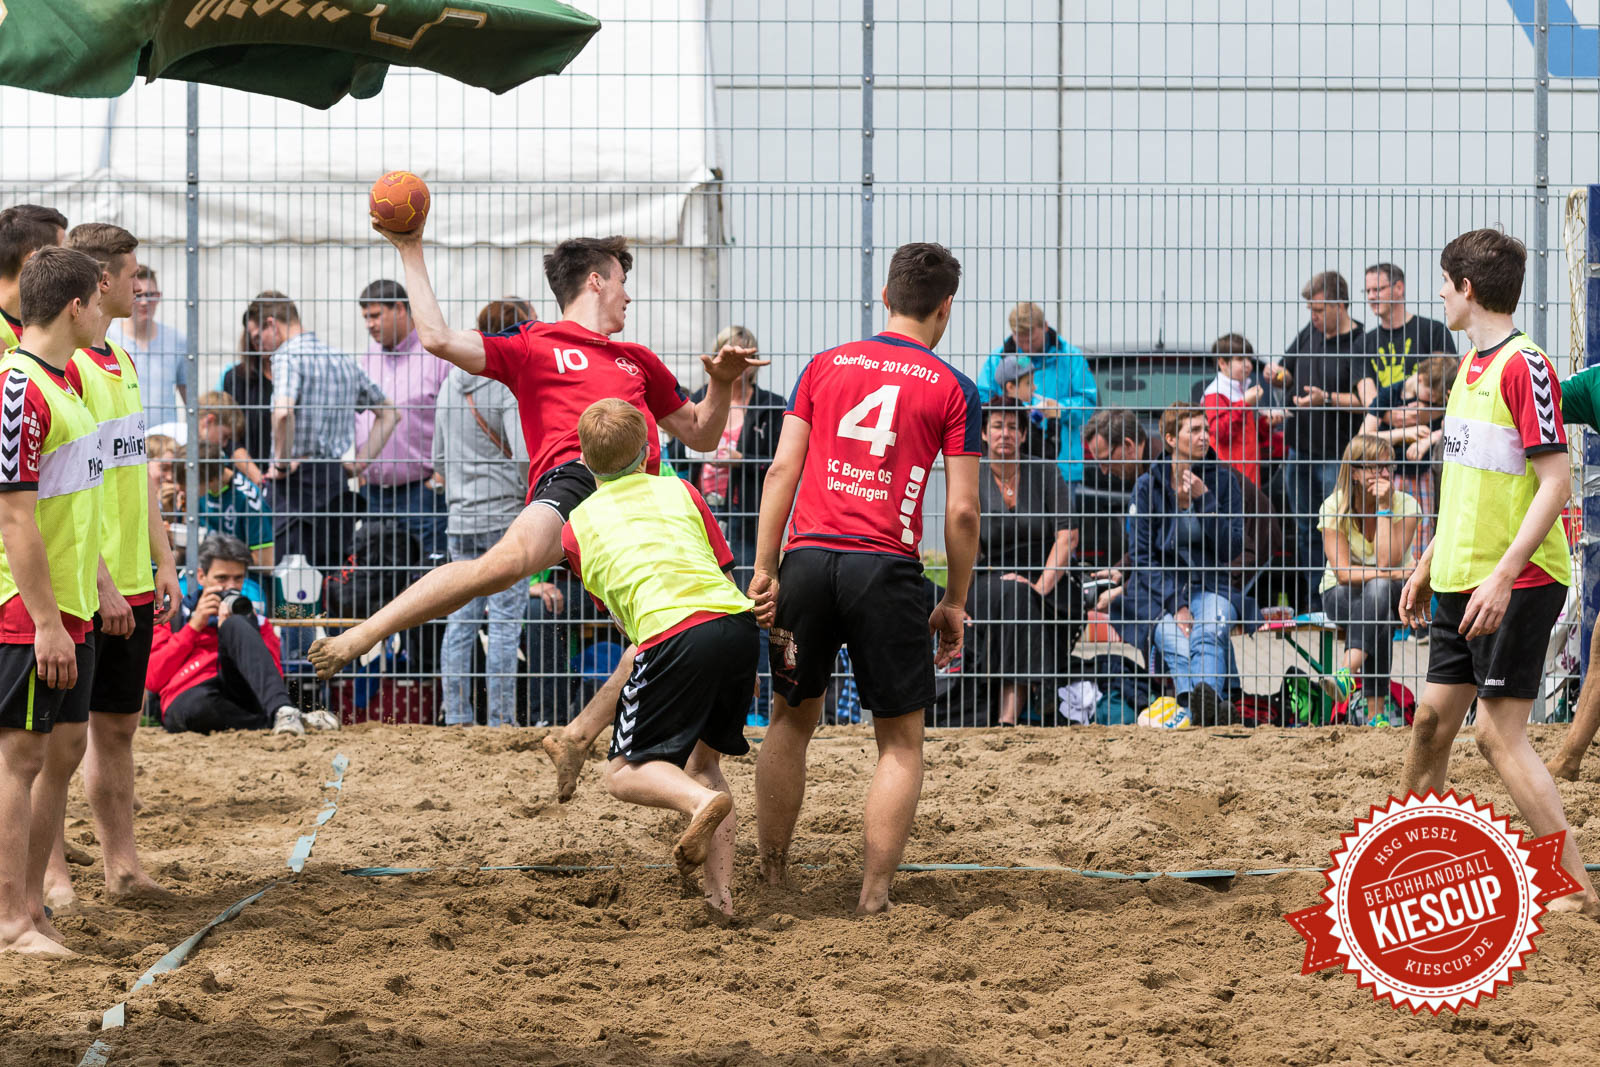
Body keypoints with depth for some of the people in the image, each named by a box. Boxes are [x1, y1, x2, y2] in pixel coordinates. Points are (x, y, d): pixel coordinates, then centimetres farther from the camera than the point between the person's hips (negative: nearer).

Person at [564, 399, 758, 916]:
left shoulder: (577, 525, 19)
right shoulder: (679, 491, 23)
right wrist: (742, 671, 30)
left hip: (673, 634, -4)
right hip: (737, 621, 4)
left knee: (624, 772, 7)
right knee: (703, 760, 22)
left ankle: (702, 801, -24)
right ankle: (721, 897, 13)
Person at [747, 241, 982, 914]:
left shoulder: (825, 366, 12)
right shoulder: (954, 390, 4)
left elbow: (783, 469, 5)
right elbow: (962, 511, 0)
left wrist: (765, 570, 5)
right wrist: (955, 602, 9)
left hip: (808, 556, 3)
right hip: (887, 568, -3)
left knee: (791, 720, 19)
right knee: (901, 742, 8)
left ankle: (771, 880, 21)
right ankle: (874, 897, 1)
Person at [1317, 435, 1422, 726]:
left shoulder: (1405, 505, -11)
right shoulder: (1334, 509, -11)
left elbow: (1387, 562, -24)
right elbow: (1343, 573, -18)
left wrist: (1383, 507, -25)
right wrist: (1394, 574, -29)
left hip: (1395, 595, 0)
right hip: (1342, 596, 0)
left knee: (1378, 590, -38)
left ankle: (1350, 672, -52)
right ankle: (1376, 706, -45)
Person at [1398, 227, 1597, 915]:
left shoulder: (1524, 367, -15)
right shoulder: (1470, 368, 14)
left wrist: (1502, 577, -25)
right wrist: (1426, 568, 24)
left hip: (1517, 583, -9)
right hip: (1461, 579, 9)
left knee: (1498, 731, -10)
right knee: (1433, 718, 13)